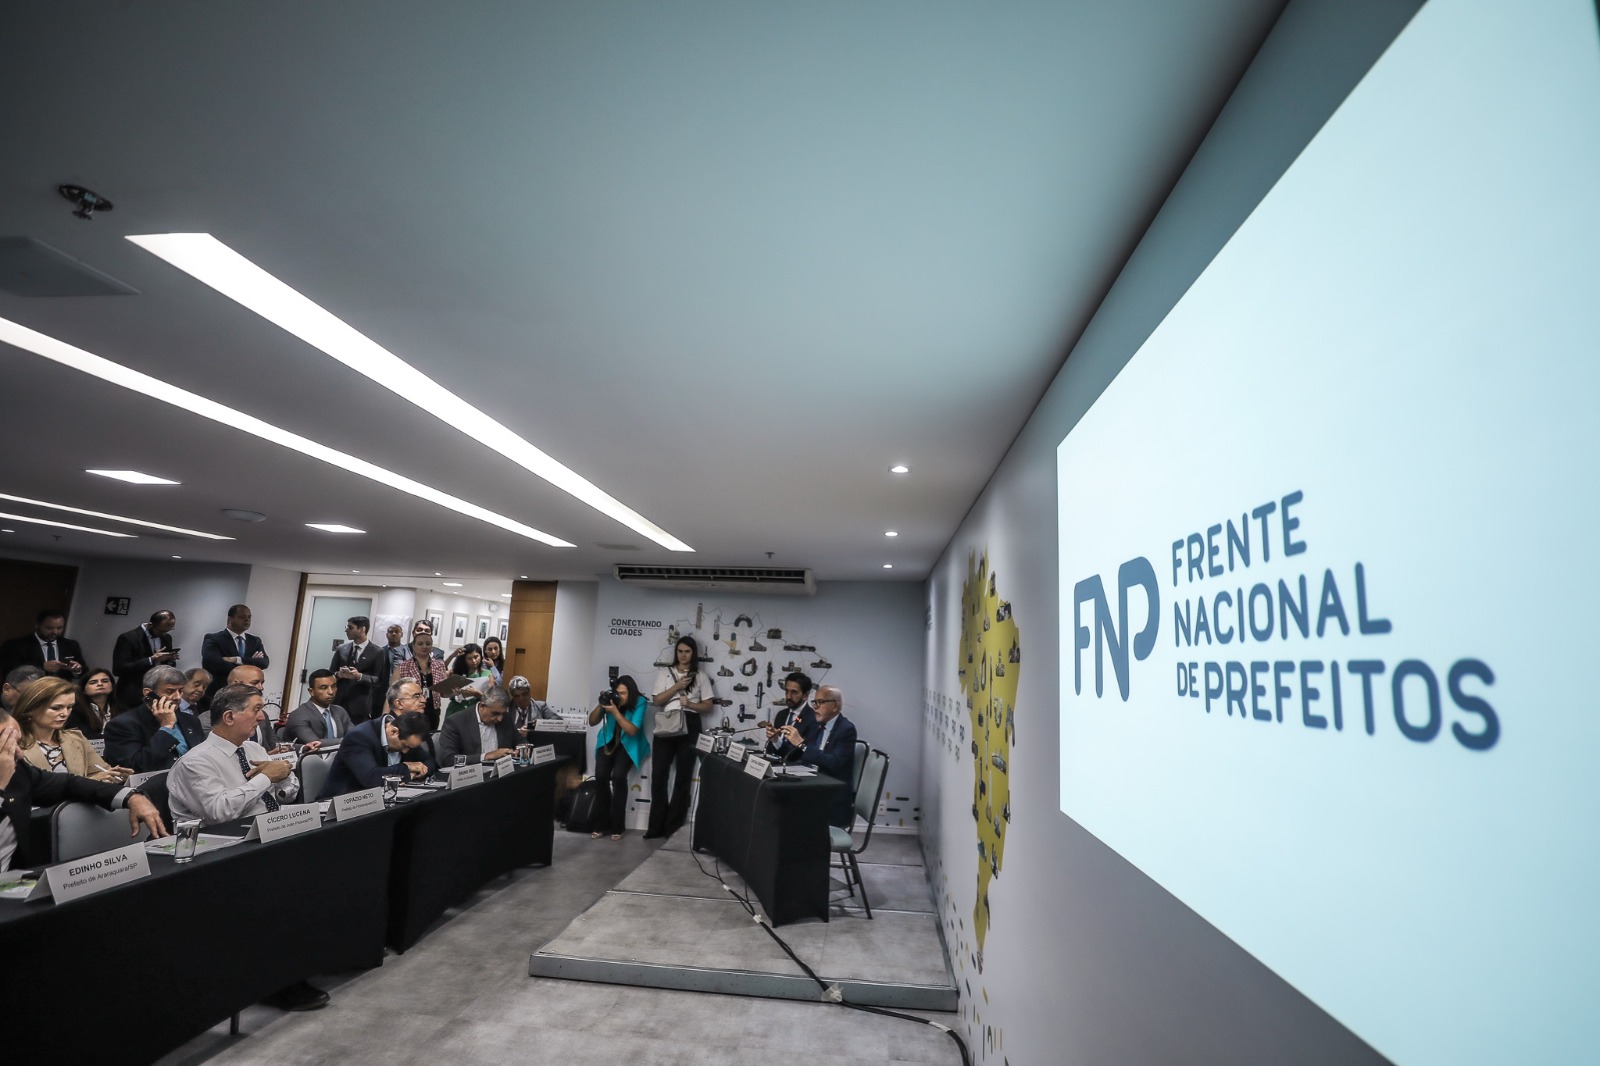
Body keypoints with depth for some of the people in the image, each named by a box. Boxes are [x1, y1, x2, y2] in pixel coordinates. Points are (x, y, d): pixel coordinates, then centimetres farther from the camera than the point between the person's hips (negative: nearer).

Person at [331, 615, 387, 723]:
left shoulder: (377, 652, -2)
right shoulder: (341, 649, 11)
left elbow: (379, 680, -5)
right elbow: (330, 674, 14)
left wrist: (360, 676, -20)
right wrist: (338, 674, -9)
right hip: (339, 702, 3)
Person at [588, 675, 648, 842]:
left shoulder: (639, 703, -20)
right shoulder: (610, 697, -12)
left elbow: (632, 731, -25)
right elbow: (592, 722, -5)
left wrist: (615, 711, -31)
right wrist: (600, 705, -23)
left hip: (628, 744, -3)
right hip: (608, 741, 3)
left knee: (618, 776, -24)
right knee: (601, 775, -19)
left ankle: (617, 826, -11)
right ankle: (602, 822, -2)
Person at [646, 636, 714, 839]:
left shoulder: (700, 677, 7)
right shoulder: (665, 672, 8)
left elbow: (707, 706, 6)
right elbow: (656, 700, 0)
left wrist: (689, 703, -12)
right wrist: (677, 687, -11)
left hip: (689, 727, 0)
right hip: (666, 726, 0)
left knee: (683, 776, 4)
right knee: (658, 775, -2)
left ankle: (673, 826, 12)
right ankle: (657, 826, 7)